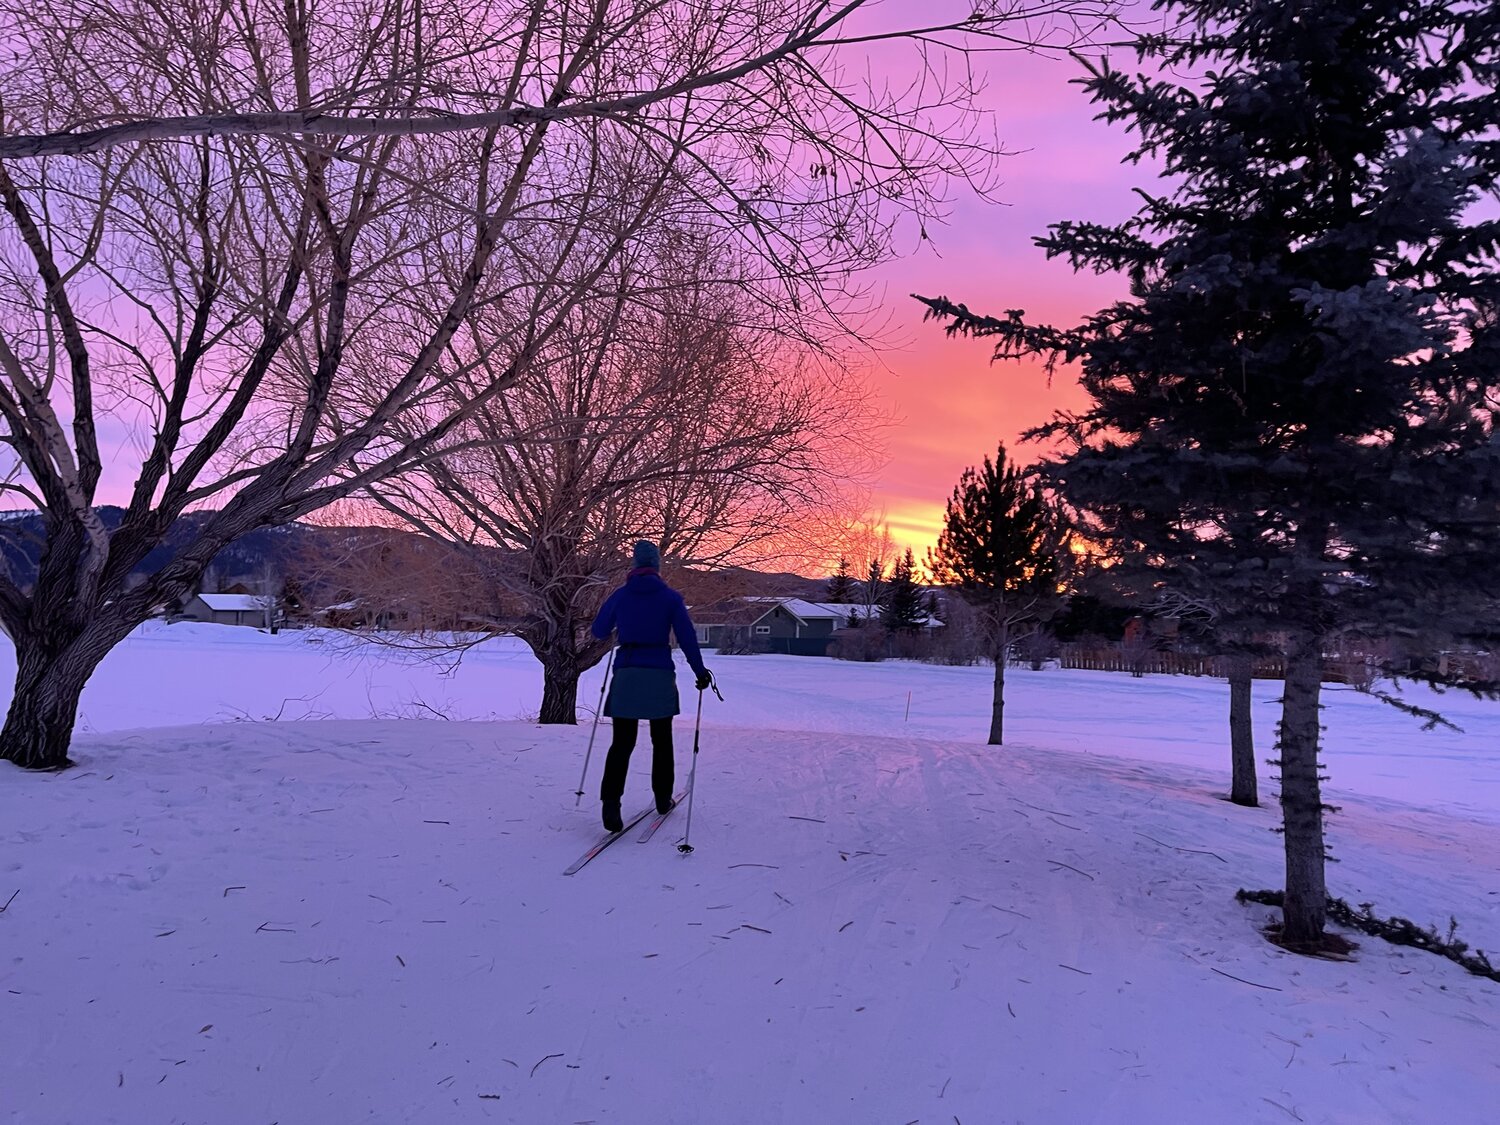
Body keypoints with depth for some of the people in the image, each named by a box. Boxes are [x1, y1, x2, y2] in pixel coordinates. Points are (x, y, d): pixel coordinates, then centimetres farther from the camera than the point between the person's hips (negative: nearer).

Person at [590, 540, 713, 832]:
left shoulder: (619, 595, 3)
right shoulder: (671, 597, -3)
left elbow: (599, 631, 14)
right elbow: (686, 638, -6)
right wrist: (701, 672, 2)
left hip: (626, 673, 1)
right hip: (659, 675, -1)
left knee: (622, 742, 3)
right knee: (662, 739, 16)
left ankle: (611, 801, -13)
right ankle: (662, 797, 24)